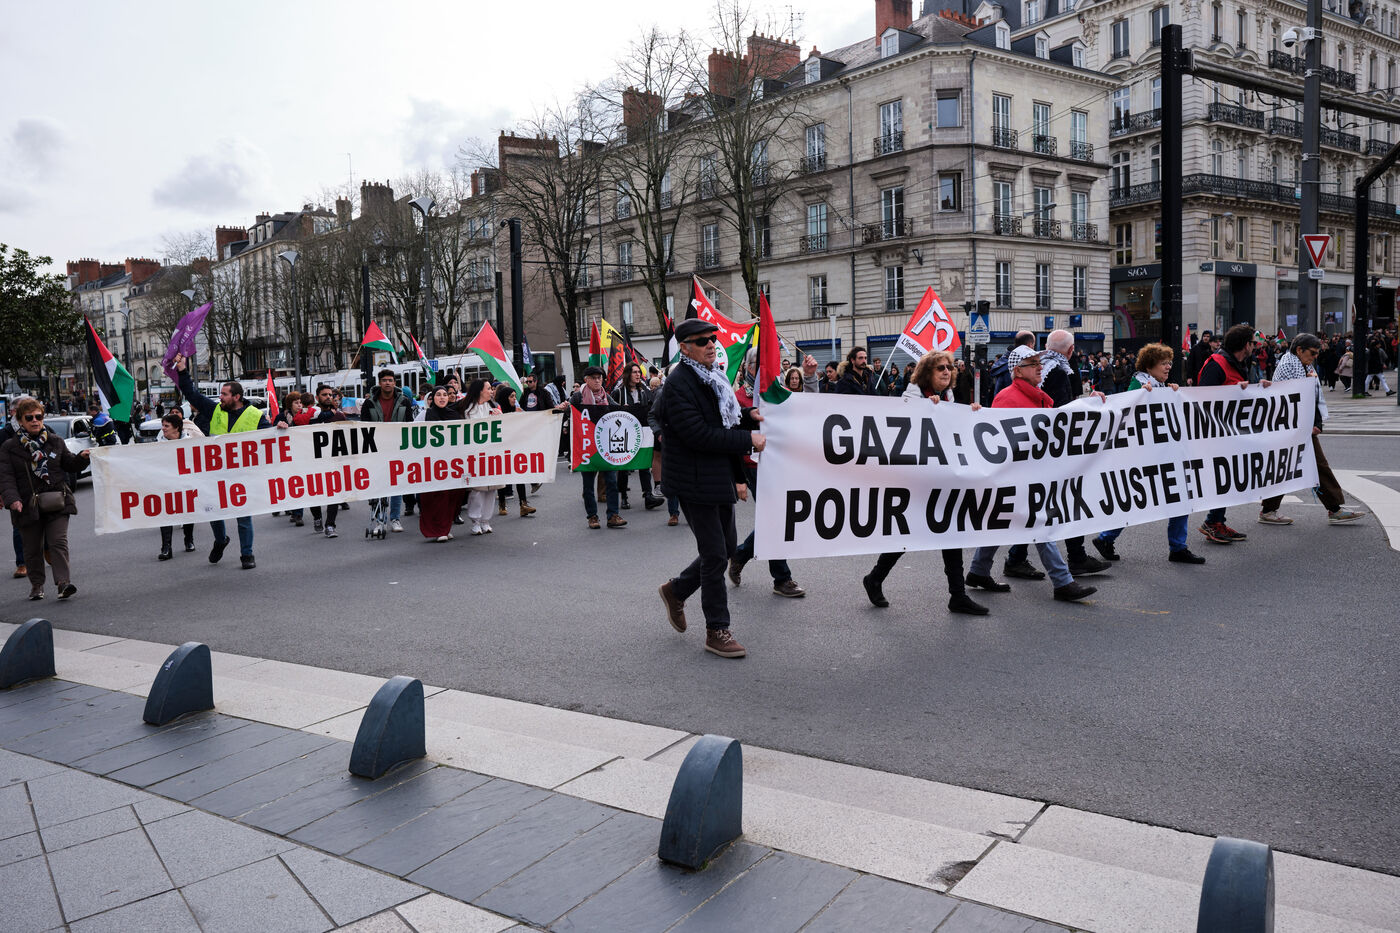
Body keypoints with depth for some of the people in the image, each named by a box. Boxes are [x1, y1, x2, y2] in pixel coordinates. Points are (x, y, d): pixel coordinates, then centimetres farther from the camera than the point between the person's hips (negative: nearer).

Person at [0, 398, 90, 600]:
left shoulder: (55, 441, 9)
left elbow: (70, 464, 17)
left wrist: (82, 458, -5)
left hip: (57, 503, 0)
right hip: (27, 506, 0)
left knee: (58, 542, -9)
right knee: (33, 548, 10)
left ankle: (64, 582, -12)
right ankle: (36, 585, 25)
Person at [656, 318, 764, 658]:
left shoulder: (714, 376, 13)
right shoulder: (679, 384, -16)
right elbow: (699, 433, -25)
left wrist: (747, 415, 3)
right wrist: (748, 439, -20)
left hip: (720, 478, 9)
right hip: (695, 482, -9)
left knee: (727, 546, 15)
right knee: (715, 554, -3)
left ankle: (676, 590, 35)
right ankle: (717, 631, 9)